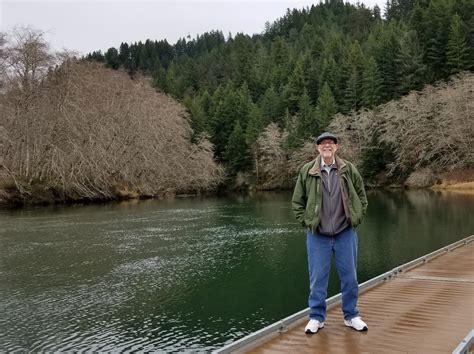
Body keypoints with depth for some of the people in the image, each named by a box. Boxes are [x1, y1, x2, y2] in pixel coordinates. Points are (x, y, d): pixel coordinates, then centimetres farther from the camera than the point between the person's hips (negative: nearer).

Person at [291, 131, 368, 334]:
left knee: (349, 277, 9)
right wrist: (306, 222, -1)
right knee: (317, 278, 6)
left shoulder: (348, 169, 0)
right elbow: (297, 202, 6)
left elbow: (361, 196, 11)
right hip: (317, 235, -1)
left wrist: (357, 218, 4)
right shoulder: (307, 171, -3)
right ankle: (316, 317, 20)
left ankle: (351, 316, 25)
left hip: (345, 233, 1)